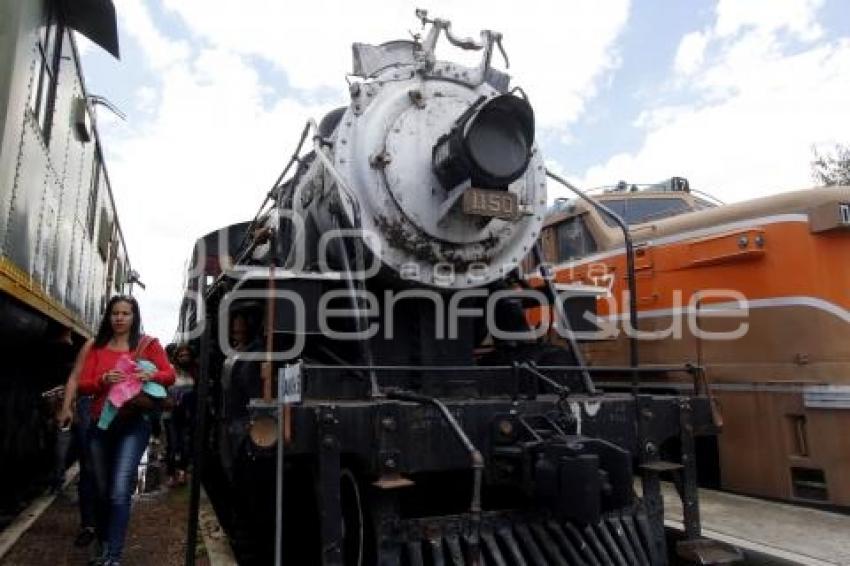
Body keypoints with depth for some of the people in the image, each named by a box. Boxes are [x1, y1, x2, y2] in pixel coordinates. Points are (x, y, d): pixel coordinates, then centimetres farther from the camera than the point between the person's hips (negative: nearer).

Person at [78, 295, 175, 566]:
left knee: (119, 492, -13)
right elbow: (83, 385, 4)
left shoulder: (148, 344, -1)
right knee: (102, 492, 15)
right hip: (100, 424, 4)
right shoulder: (97, 347, 9)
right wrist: (103, 380, -16)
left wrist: (152, 375, -21)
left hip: (133, 424, -4)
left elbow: (170, 375, 0)